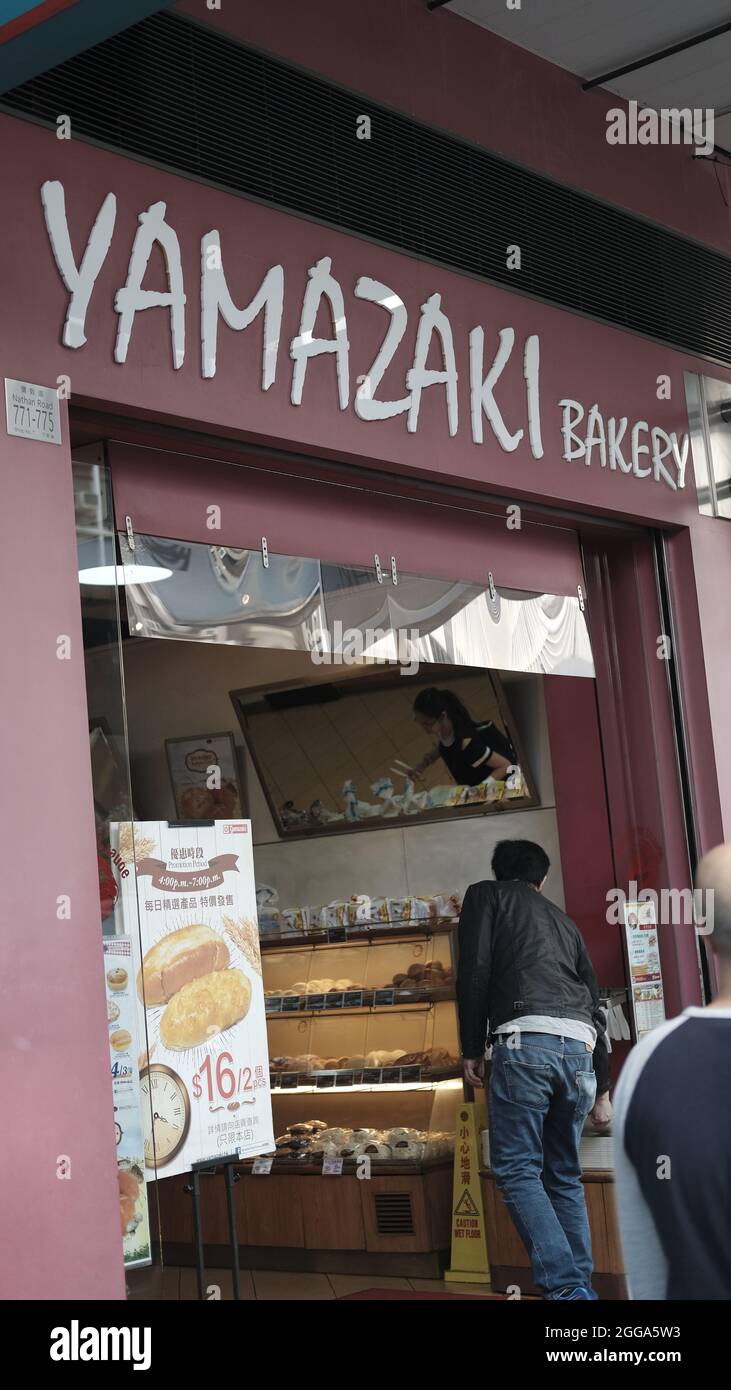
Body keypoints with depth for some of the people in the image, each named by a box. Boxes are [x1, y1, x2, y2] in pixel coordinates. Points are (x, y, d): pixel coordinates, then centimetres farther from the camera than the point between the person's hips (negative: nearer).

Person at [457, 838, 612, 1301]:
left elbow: (474, 972, 1)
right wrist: (602, 1090, 30)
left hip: (526, 1040, -5)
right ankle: (581, 1287, 9)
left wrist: (472, 1049, 6)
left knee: (517, 1170, -2)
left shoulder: (485, 895, 16)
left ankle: (564, 1285, -14)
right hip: (580, 1047, 6)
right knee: (565, 1175, 14)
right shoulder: (563, 920, 30)